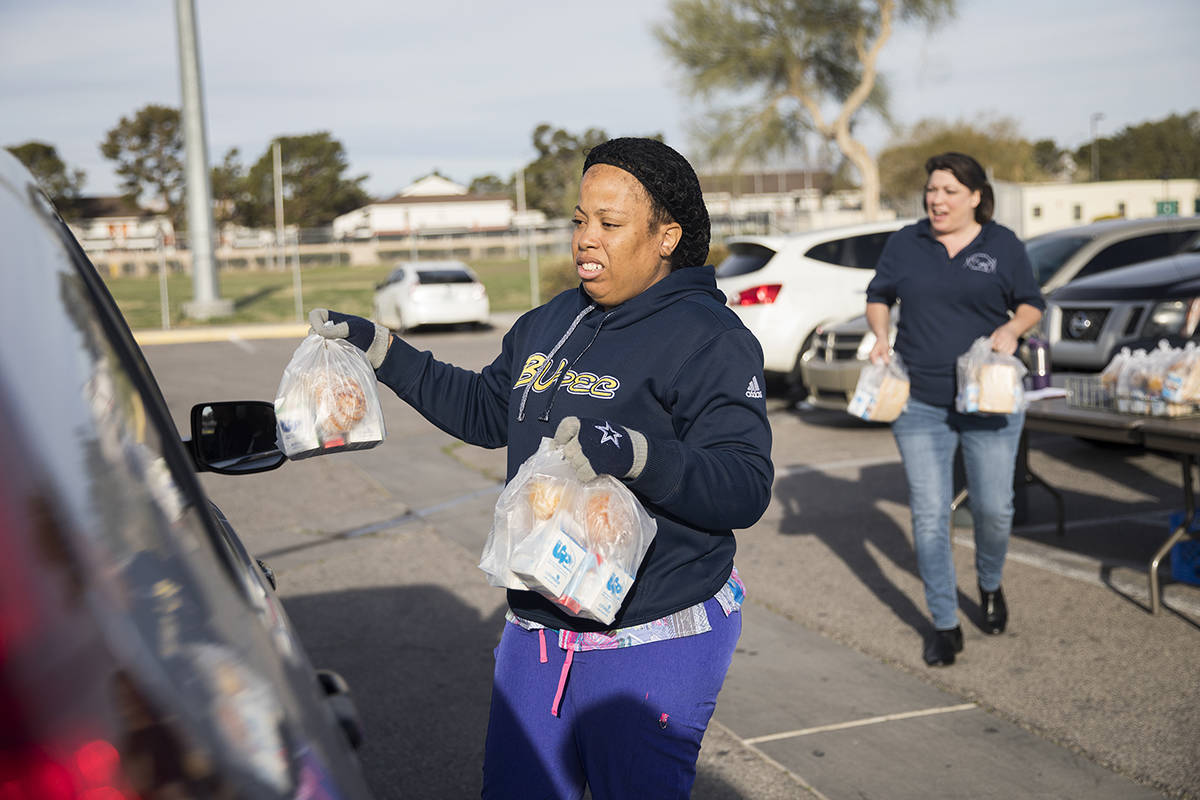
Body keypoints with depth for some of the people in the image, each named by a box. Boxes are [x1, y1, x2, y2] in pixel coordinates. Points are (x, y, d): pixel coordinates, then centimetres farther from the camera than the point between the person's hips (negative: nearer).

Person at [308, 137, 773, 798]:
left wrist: (635, 455, -37)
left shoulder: (709, 339, -14)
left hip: (653, 649, -7)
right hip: (536, 634, 8)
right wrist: (378, 351, 19)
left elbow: (747, 488, -22)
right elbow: (485, 410, 23)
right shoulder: (550, 324, 11)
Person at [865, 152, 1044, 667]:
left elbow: (1032, 304, 8)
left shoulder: (1003, 245, 3)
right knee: (929, 515, 0)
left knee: (994, 508, 3)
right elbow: (878, 296, 14)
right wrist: (881, 335, -4)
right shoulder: (905, 243, 5)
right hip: (920, 404, 1)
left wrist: (1013, 327, -13)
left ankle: (990, 584, 36)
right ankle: (945, 626, 12)